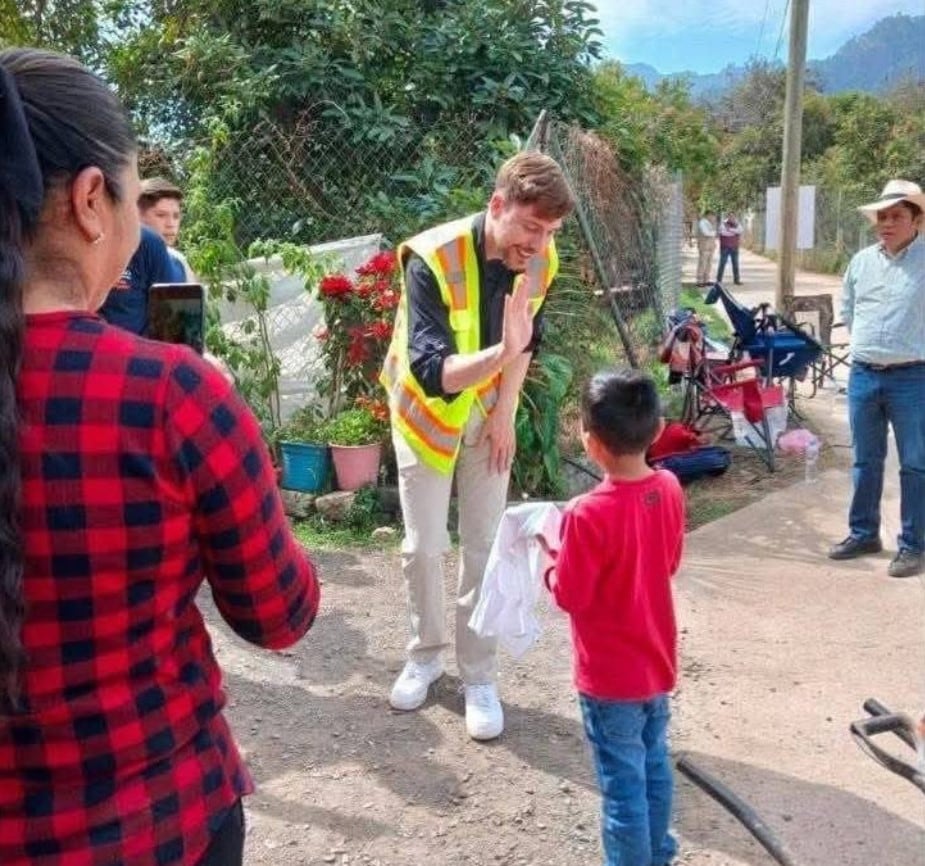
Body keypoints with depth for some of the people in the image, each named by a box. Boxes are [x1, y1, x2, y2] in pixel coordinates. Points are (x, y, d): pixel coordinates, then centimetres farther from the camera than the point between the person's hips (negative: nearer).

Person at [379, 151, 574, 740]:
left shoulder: (540, 260, -16)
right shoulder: (433, 258, -32)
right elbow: (431, 372, -39)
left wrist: (505, 414, -3)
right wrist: (499, 354, -56)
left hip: (489, 414, 3)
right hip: (426, 412, -3)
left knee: (485, 548, 3)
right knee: (424, 547, 4)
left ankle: (479, 677, 15)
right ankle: (426, 655, 27)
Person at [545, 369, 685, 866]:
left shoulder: (588, 514, -28)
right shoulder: (669, 489, -7)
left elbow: (571, 597, -19)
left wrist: (552, 560, -2)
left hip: (611, 677, -7)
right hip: (657, 662, 7)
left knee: (623, 784, 9)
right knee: (654, 765, 24)